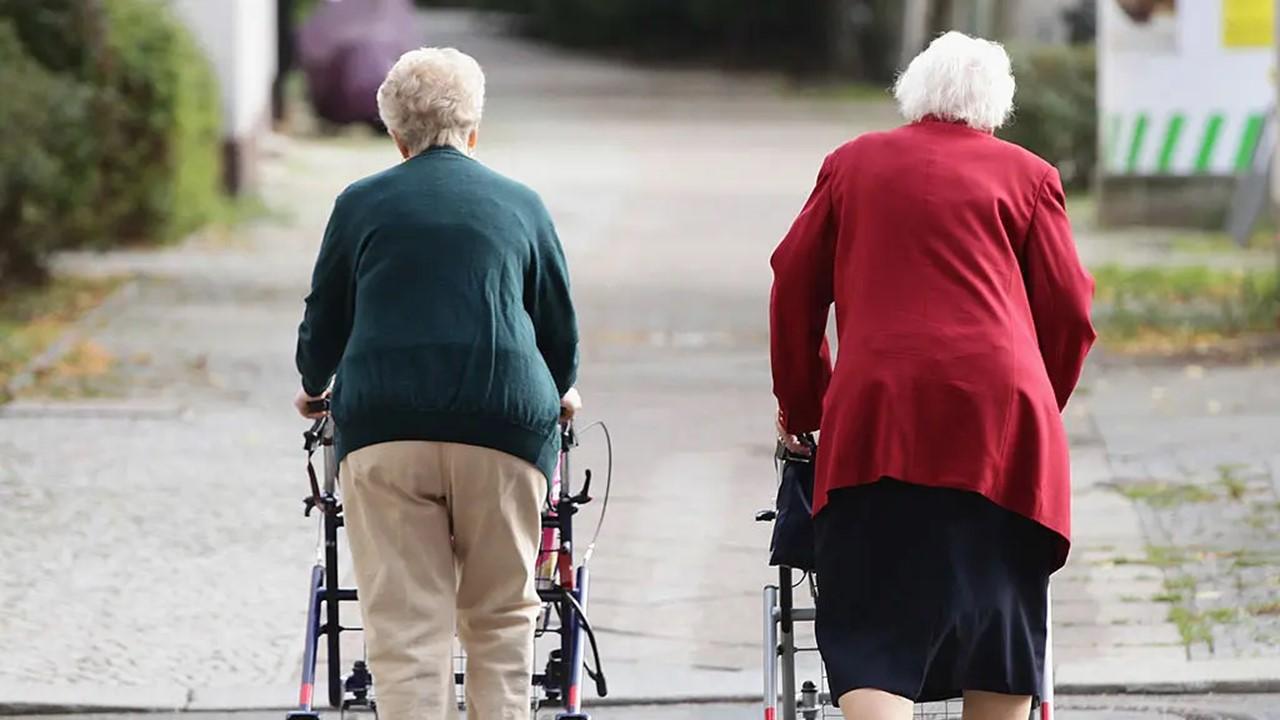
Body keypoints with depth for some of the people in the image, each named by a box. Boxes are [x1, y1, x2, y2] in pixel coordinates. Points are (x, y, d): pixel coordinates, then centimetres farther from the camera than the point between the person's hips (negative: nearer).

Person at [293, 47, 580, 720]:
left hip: (384, 425, 0)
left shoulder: (361, 204, 11)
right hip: (503, 427, 0)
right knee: (501, 618, 12)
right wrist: (559, 393, 40)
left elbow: (323, 321, 16)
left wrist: (314, 388, 37)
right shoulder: (520, 204, 13)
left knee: (404, 631, -2)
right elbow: (560, 326, 20)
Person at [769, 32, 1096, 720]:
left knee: (874, 634, -5)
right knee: (1001, 618, 10)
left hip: (877, 412, 0)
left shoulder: (853, 162, 17)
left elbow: (794, 286, 17)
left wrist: (801, 406, 27)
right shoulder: (1027, 175, 12)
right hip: (1000, 411, 0)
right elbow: (1068, 309, 8)